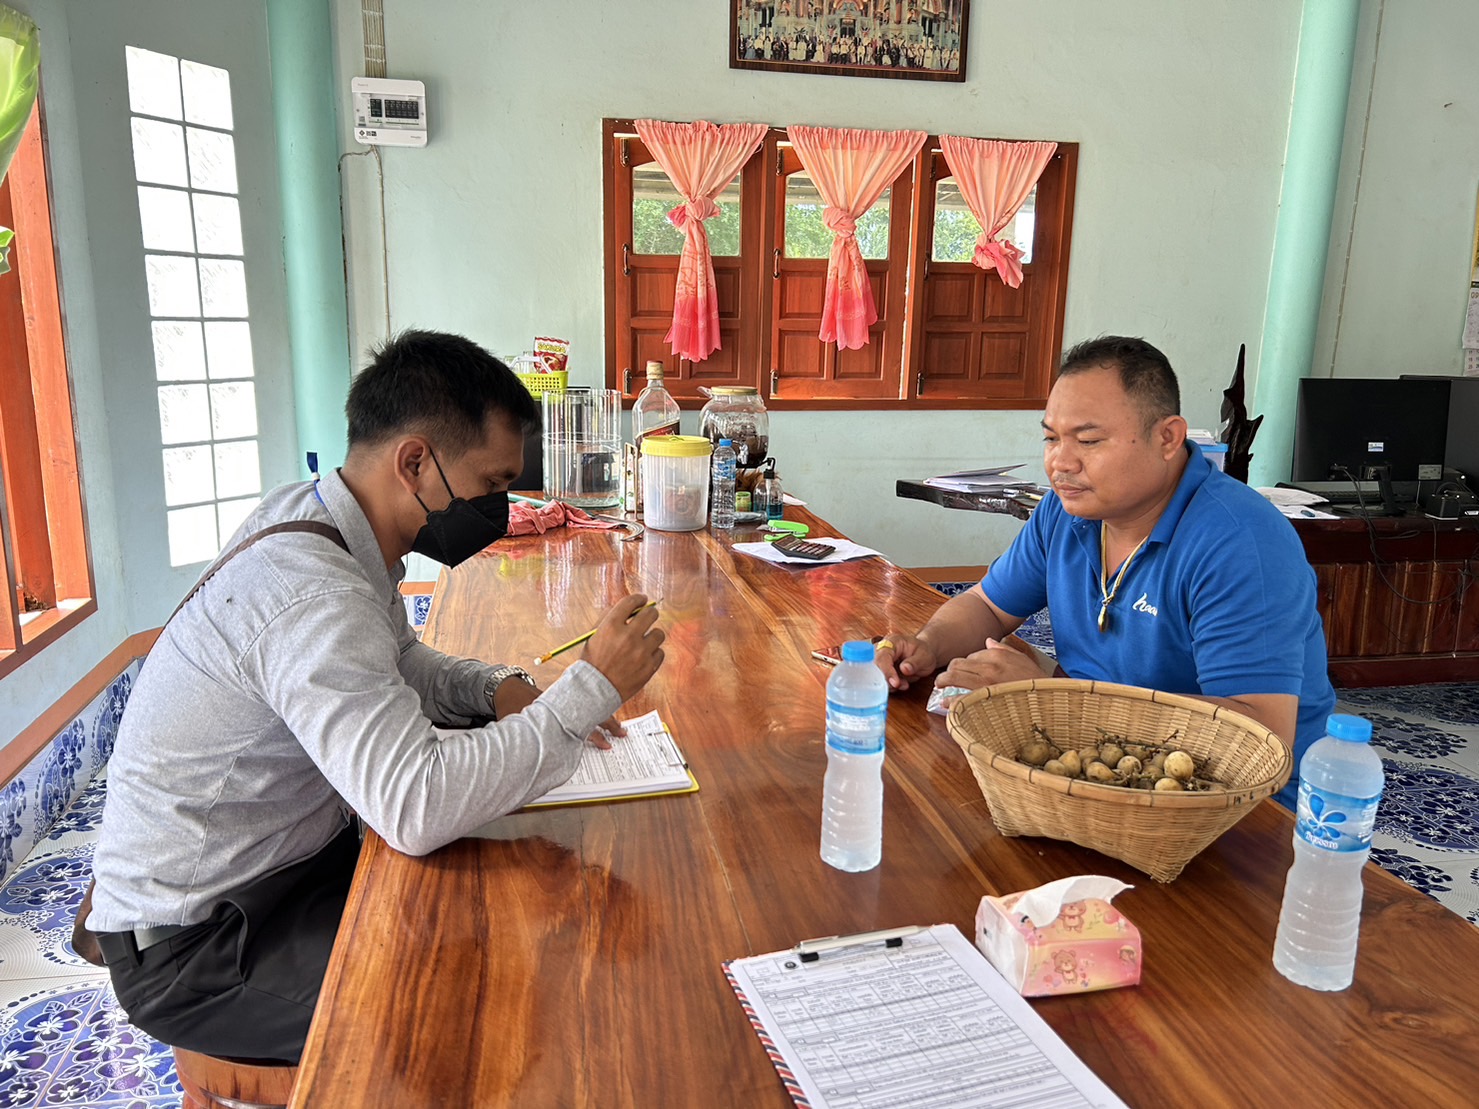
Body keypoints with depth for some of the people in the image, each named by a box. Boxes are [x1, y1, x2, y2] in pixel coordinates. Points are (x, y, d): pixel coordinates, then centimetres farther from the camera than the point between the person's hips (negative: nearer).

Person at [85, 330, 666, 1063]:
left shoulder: (312, 516, -2)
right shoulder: (310, 596, -33)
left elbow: (392, 658, 14)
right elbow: (416, 808, -40)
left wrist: (491, 689, -6)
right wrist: (591, 689, -31)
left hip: (289, 858, 9)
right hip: (191, 946, -9)